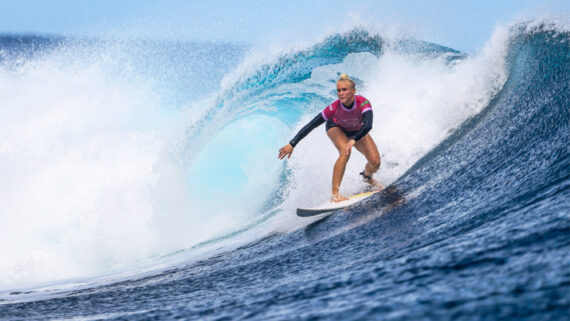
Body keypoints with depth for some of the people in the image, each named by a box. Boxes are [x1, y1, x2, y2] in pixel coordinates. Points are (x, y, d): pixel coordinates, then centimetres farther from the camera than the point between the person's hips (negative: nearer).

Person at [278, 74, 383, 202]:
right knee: (345, 152, -33)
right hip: (336, 128, -2)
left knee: (375, 162, -11)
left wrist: (354, 140, -68)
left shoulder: (363, 103, -38)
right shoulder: (334, 107, -36)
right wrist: (292, 144, -34)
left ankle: (367, 177, 26)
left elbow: (368, 125, -53)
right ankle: (334, 193, -31)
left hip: (357, 131, 2)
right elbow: (311, 126, -32)